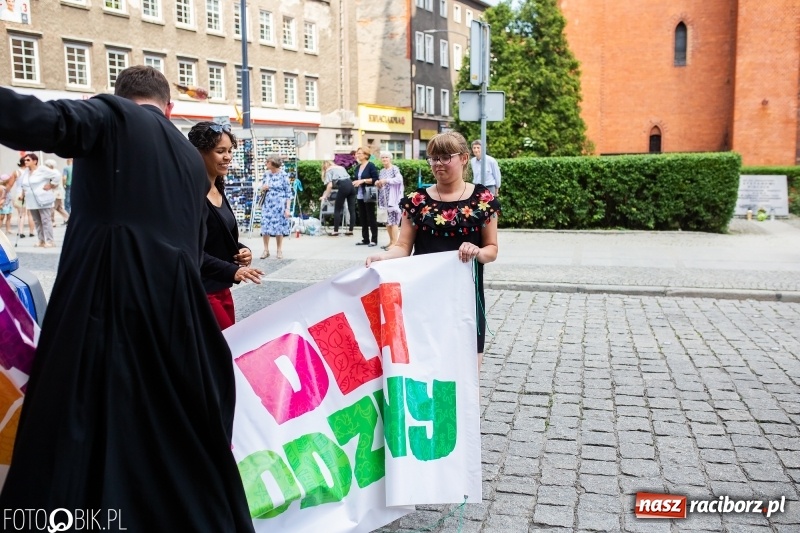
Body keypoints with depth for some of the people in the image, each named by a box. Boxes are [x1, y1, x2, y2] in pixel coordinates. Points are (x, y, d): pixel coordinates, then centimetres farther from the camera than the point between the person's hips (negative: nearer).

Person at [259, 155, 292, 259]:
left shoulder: (283, 175, -8)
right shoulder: (266, 174, 7)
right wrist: (263, 188, -7)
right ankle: (266, 250, 12)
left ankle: (279, 250, 16)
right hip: (267, 205, 4)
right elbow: (262, 190, 18)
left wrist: (288, 208, -12)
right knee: (265, 227, 2)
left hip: (279, 205, -4)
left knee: (279, 227, 3)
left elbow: (288, 193, -7)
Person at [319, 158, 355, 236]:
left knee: (337, 210, 4)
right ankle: (350, 230, 10)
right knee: (352, 209, 7)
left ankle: (335, 231, 4)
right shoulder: (341, 167, 32)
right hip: (351, 185, 6)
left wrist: (325, 196, 7)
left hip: (343, 186, -6)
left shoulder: (329, 170, 13)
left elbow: (330, 185, 0)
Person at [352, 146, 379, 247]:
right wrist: (355, 183, 4)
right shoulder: (358, 167, 14)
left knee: (371, 217, -3)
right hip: (360, 196, 8)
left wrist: (363, 180, -19)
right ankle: (365, 239, 15)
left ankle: (374, 239, 2)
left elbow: (375, 180, -15)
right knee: (362, 217, 9)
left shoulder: (371, 165, -8)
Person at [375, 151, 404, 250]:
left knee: (393, 220, -9)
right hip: (384, 199, 7)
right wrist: (377, 184, -1)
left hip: (392, 199, -7)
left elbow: (399, 179, -21)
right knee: (387, 220, 8)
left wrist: (386, 180, -25)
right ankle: (391, 241, 16)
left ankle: (395, 243, -7)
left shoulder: (394, 169, -5)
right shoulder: (382, 171, 16)